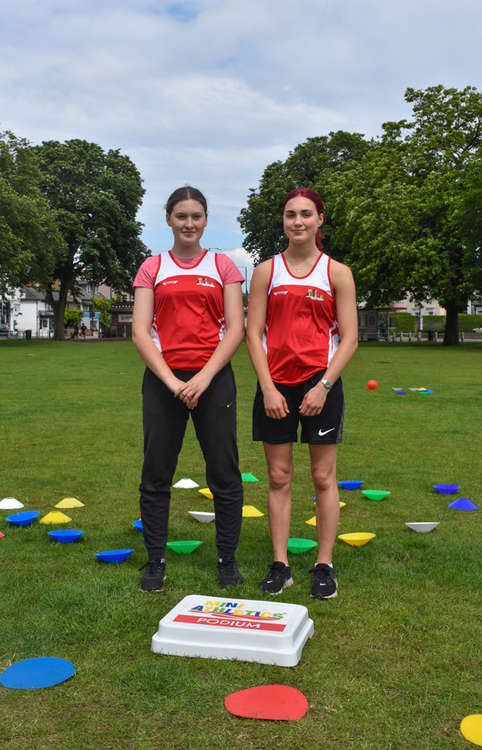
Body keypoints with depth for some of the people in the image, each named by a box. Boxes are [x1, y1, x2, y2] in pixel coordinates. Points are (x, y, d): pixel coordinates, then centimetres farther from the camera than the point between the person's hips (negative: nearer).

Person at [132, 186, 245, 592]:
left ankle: (227, 560, 16)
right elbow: (140, 331, 1)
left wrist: (204, 377, -11)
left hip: (214, 379, 0)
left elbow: (236, 330, 1)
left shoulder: (223, 265, 9)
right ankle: (155, 561, 17)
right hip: (163, 380, 1)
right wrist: (171, 381, -11)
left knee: (224, 474, 2)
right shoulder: (152, 268, 10)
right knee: (156, 475, 4)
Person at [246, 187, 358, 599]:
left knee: (324, 477, 4)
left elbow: (349, 338, 0)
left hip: (321, 383, -1)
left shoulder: (337, 273, 4)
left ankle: (324, 566, 15)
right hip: (275, 384, 1)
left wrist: (323, 386, -11)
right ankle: (280, 565, 15)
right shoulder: (266, 271, 6)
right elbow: (254, 333, 3)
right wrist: (268, 388, -7)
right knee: (279, 478, 6)